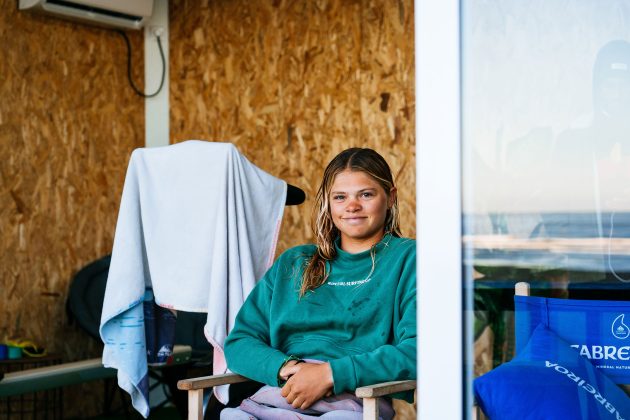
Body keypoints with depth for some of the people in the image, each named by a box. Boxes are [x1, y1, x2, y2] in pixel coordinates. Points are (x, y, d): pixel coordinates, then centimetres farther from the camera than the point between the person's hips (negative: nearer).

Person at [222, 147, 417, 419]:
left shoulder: (408, 259, 9)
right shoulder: (293, 264, 23)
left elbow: (416, 352, -5)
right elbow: (239, 342, 15)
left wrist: (331, 374, -15)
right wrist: (285, 368, -6)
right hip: (273, 396, 4)